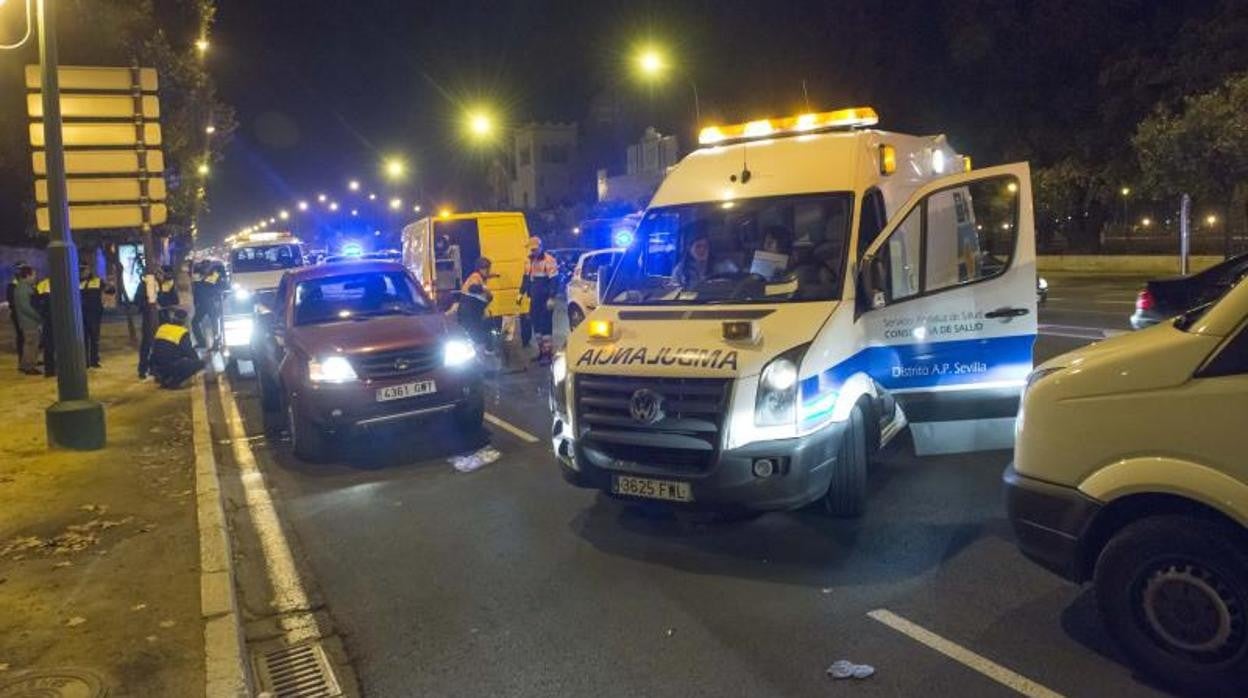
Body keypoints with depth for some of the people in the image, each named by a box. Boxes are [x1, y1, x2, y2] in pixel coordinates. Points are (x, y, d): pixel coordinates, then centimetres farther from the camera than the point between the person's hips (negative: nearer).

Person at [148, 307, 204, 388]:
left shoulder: (161, 328, 10)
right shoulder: (183, 333, -10)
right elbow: (189, 352, -3)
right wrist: (197, 360, 18)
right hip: (172, 368, -8)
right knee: (200, 363, -4)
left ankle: (163, 377, 18)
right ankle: (173, 381, -5)